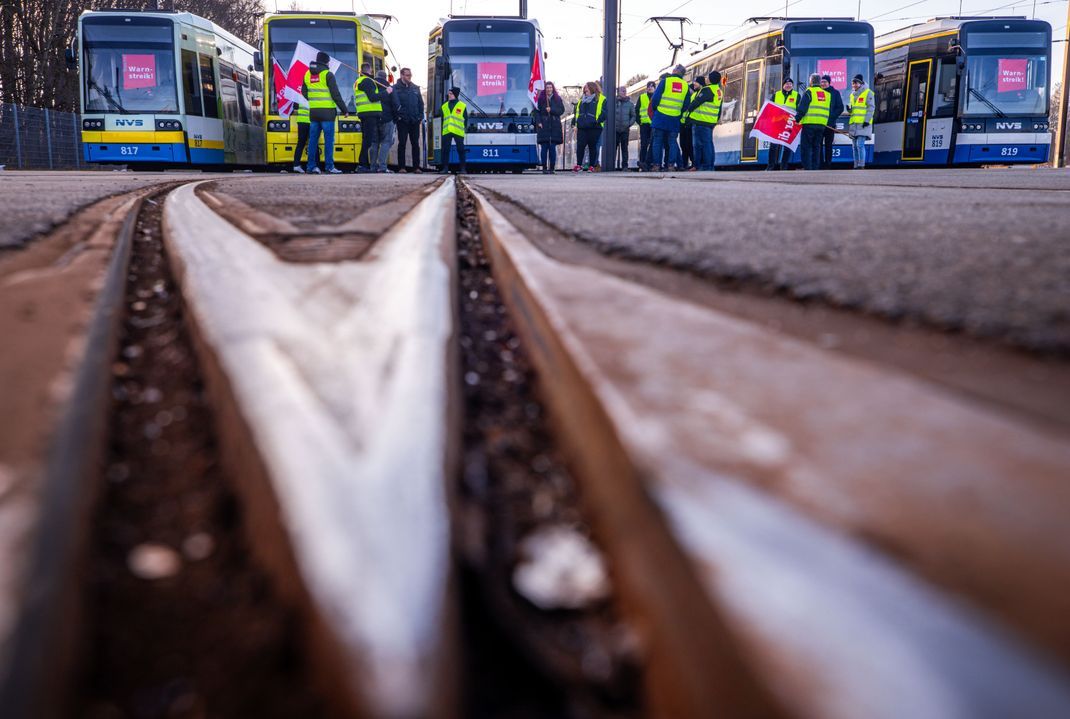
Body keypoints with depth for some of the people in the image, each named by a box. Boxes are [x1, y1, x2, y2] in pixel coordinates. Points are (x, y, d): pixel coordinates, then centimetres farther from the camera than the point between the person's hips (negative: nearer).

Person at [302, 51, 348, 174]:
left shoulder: (308, 74, 11)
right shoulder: (328, 75, -8)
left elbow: (304, 92, 18)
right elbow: (336, 95, -10)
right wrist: (344, 110, -4)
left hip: (313, 112, 6)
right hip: (327, 112, -6)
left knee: (313, 139, 8)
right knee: (329, 140, -4)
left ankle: (312, 166, 8)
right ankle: (329, 167, -8)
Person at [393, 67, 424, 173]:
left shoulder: (415, 88, 13)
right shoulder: (396, 88, 0)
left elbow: (421, 103, 14)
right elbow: (395, 103, -8)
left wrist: (421, 117, 7)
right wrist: (400, 113, -18)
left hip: (414, 120, 4)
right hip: (402, 120, -4)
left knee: (415, 143, 4)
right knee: (402, 143, -2)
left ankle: (416, 167, 8)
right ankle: (401, 167, 0)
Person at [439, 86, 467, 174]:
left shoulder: (462, 106, 5)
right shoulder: (444, 106, 14)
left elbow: (465, 119, 6)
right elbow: (442, 119, 16)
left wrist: (463, 129, 0)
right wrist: (443, 129, 9)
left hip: (458, 132, -3)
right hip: (446, 132, 3)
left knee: (460, 150, -1)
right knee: (445, 150, 0)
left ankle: (463, 168, 3)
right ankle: (445, 168, 4)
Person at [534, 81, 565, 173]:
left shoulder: (558, 99, 11)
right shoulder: (540, 99, 7)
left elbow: (561, 110, 4)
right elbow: (537, 111, 3)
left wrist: (551, 110, -10)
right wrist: (538, 122, -9)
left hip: (555, 127, 1)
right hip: (543, 126, -1)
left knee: (553, 148, -3)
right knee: (544, 148, -4)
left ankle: (552, 168, 2)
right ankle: (544, 168, 1)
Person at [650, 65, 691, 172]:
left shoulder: (665, 81, -3)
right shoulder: (686, 86, 8)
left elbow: (655, 98, -5)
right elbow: (686, 104, 12)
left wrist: (654, 108, 12)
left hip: (661, 116, -3)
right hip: (675, 119, 3)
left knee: (658, 141, 3)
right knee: (672, 142, 8)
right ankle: (671, 164, -1)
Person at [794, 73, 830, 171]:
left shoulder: (809, 92, -3)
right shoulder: (827, 94, 16)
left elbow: (802, 109, -9)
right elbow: (830, 110, 20)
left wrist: (797, 119, -2)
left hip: (809, 123, -6)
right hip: (822, 124, 6)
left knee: (806, 147, -2)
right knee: (816, 147, 11)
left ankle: (807, 168, -9)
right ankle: (815, 168, 9)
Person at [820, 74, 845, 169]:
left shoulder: (835, 93, 5)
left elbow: (840, 108, 1)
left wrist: (831, 117, -11)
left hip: (830, 124, -2)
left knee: (828, 145, 2)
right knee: (819, 145, -2)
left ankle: (828, 165, 4)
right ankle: (821, 165, 2)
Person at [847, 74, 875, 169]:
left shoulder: (868, 93, -2)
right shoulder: (853, 94, 20)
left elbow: (871, 107, -8)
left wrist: (867, 120, -17)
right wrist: (849, 109, 5)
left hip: (863, 123, -7)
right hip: (853, 123, 7)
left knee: (860, 144, -16)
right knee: (855, 146, 7)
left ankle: (861, 165, -16)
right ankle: (856, 166, 10)